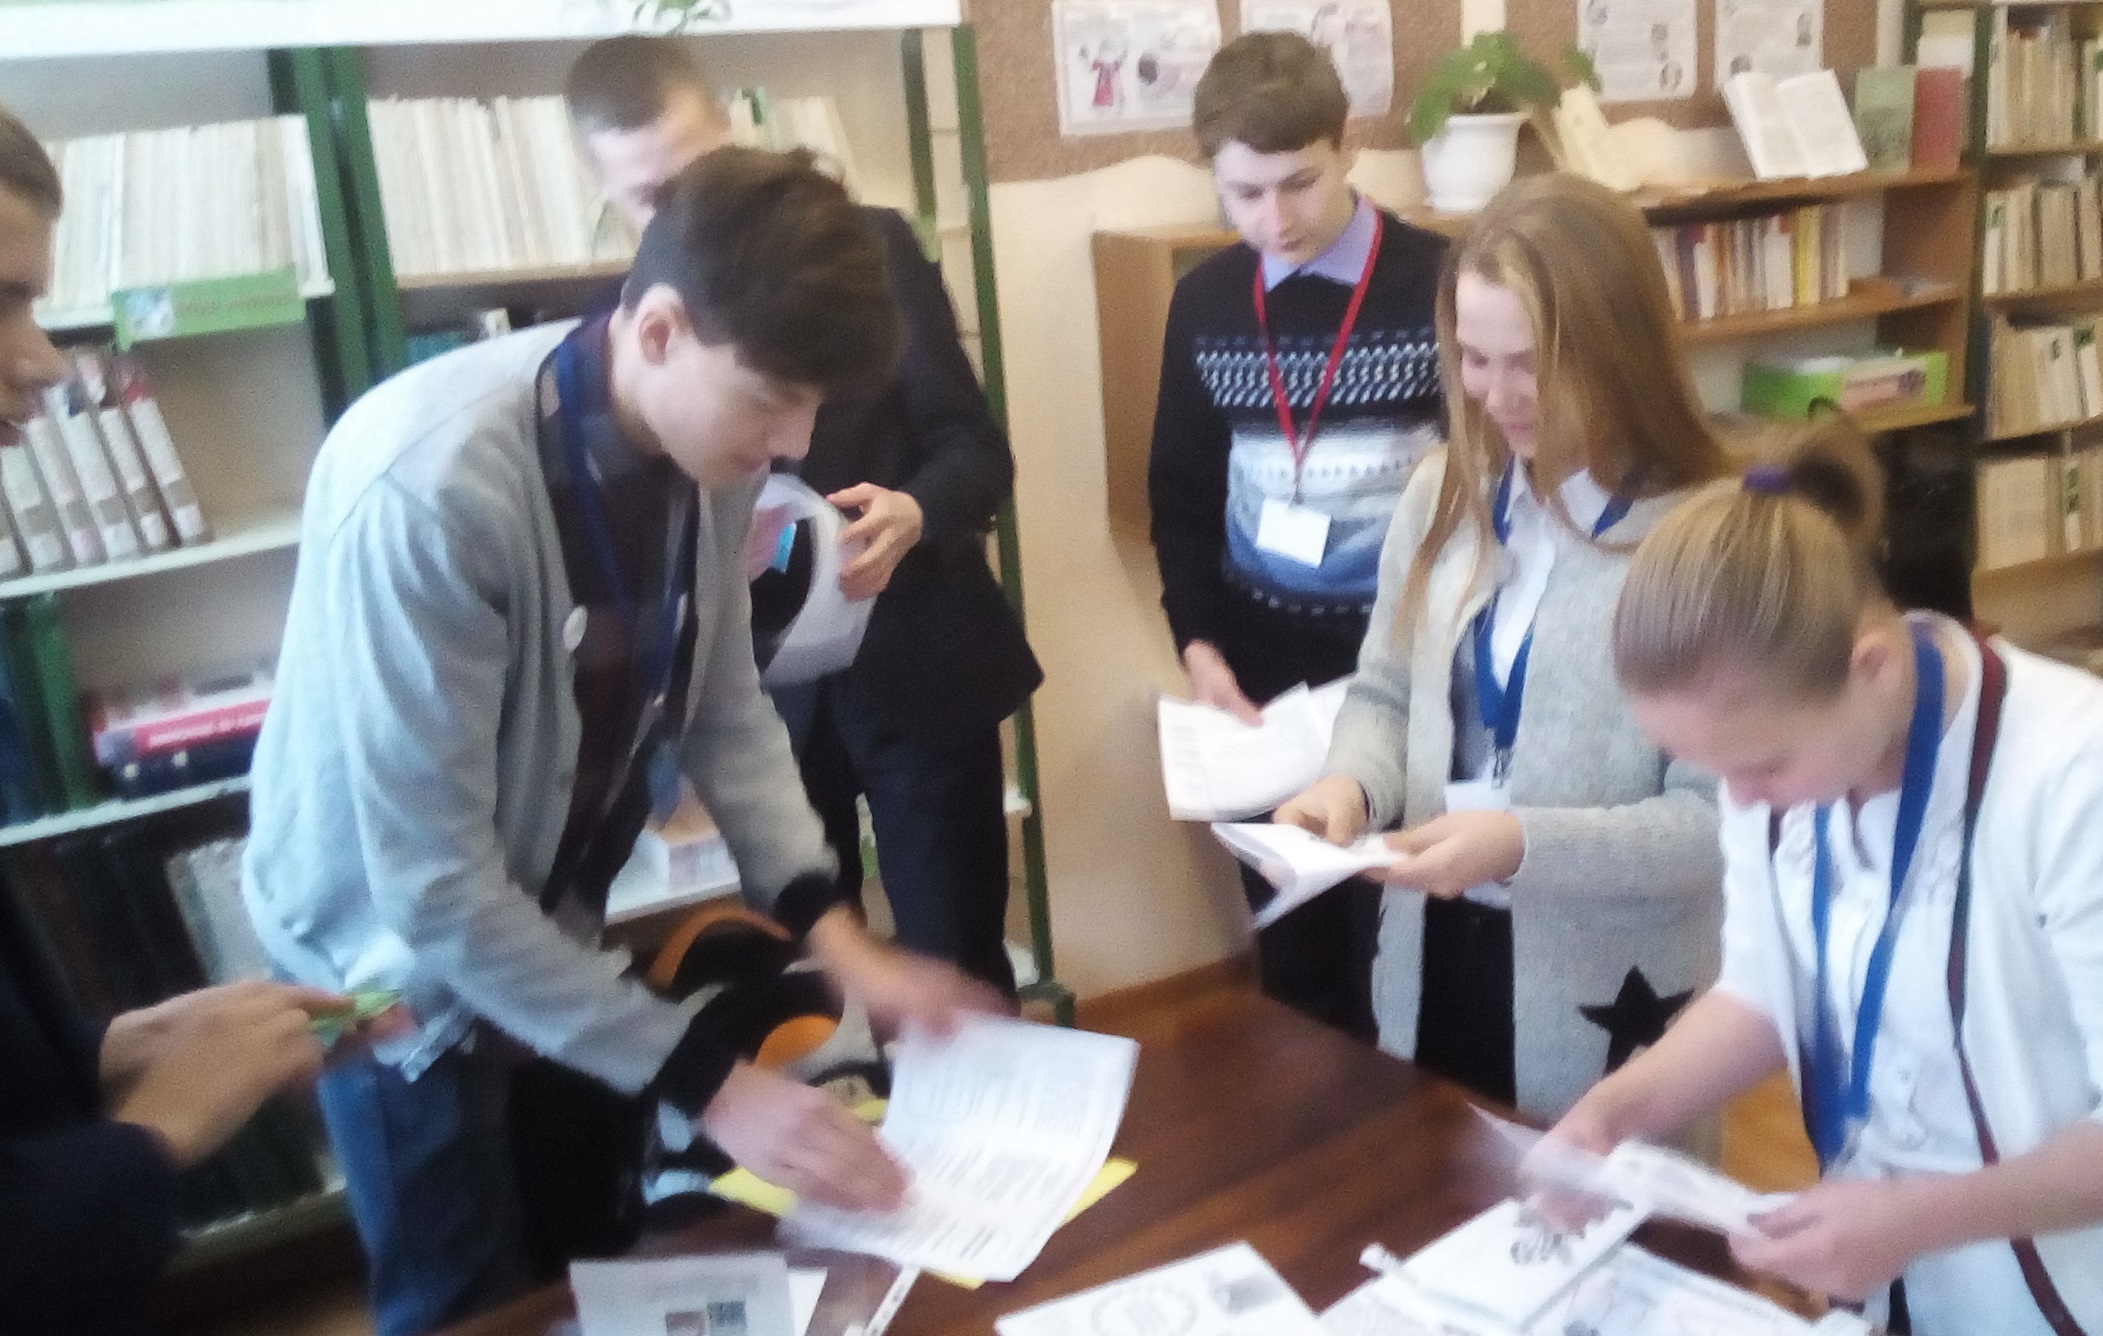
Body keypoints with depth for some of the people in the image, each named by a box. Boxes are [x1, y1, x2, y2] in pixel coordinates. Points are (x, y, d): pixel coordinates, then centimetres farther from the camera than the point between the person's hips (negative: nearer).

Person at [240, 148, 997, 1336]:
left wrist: (836, 937, -15)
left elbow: (723, 706, -4)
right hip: (403, 951, -6)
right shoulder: (426, 492, -36)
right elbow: (432, 888, -32)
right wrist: (707, 1083, -30)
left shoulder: (706, 435, -15)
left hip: (552, 922, 6)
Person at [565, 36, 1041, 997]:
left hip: (917, 665, -1)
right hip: (758, 692, 2)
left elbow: (976, 447, -5)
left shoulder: (870, 248, -4)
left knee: (959, 970, 7)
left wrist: (914, 513, -27)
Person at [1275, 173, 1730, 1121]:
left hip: (1609, 1003, -5)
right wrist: (1353, 784, -13)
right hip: (1434, 963, 5)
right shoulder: (1442, 494, -1)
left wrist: (1522, 844, -29)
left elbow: (1721, 821, -17)